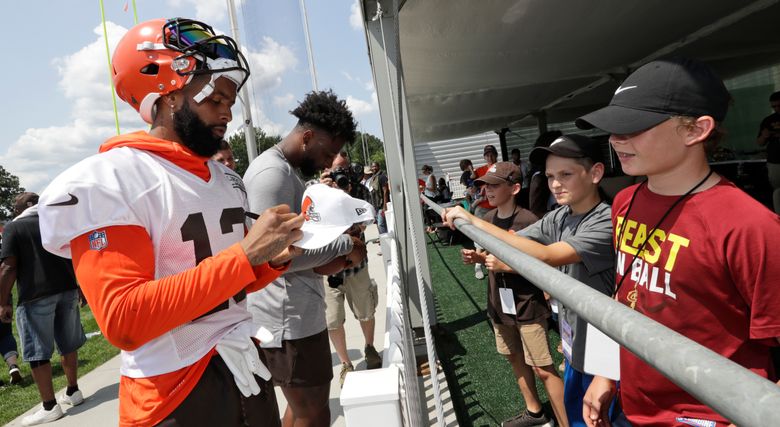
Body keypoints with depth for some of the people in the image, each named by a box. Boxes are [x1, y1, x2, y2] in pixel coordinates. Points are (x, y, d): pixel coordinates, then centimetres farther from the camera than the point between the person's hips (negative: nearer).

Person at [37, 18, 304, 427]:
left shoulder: (226, 178, 7)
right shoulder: (107, 181, -14)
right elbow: (124, 321, -23)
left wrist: (272, 260, -6)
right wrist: (246, 253, -25)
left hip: (248, 369, 7)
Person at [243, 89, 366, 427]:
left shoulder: (286, 171, 16)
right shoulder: (272, 172, -18)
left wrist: (330, 261, 6)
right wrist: (344, 244, -15)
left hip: (298, 315, 10)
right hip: (290, 320, -10)